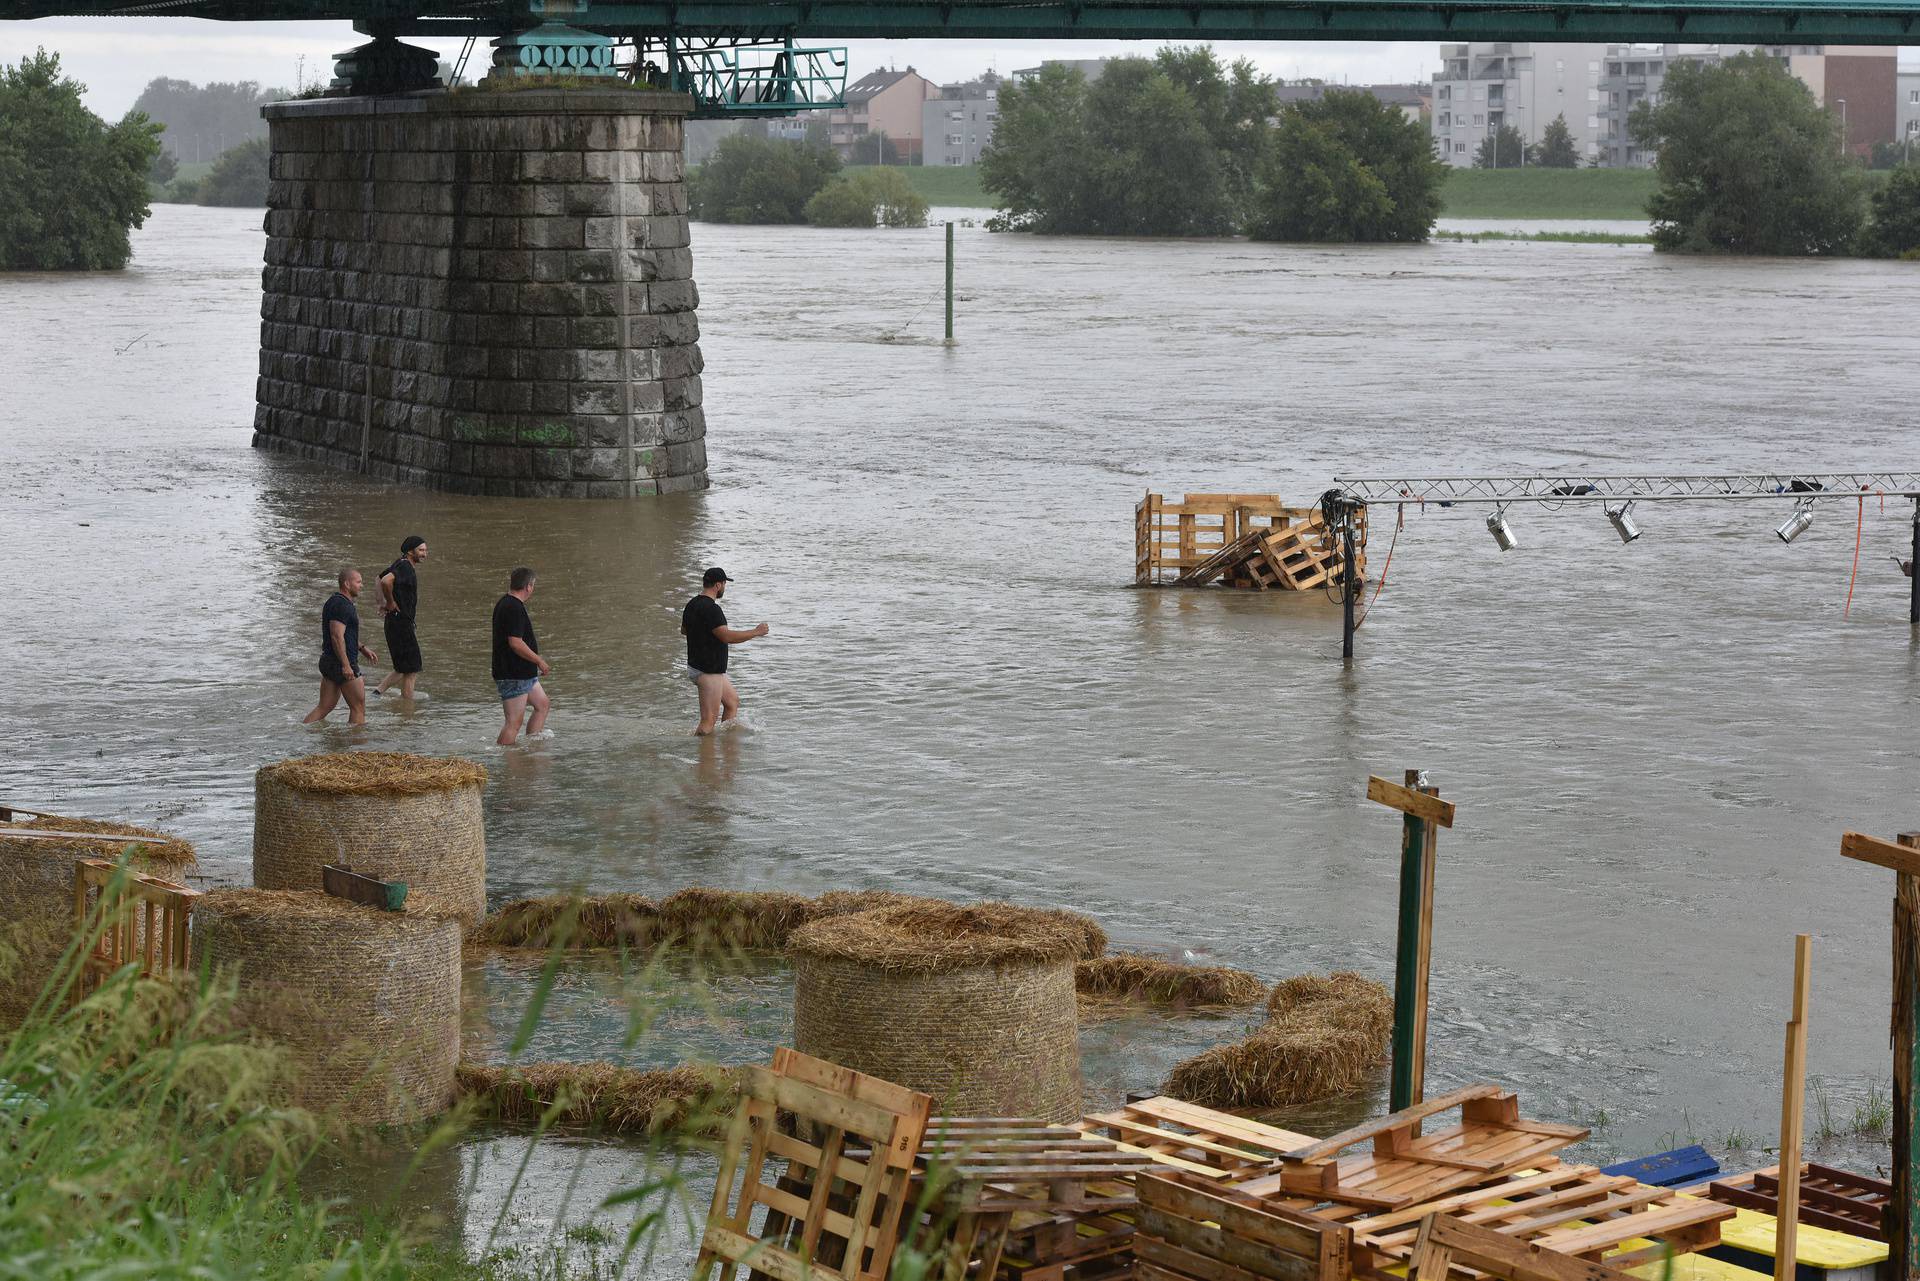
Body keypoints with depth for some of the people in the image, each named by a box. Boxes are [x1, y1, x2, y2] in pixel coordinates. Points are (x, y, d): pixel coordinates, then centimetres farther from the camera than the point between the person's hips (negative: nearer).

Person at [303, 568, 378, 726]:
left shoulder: (335, 602, 17)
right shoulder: (341, 605, -17)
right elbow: (337, 637, -24)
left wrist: (362, 649, 28)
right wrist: (346, 665, -25)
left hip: (328, 661, 10)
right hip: (342, 663, -10)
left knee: (323, 708, 9)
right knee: (358, 707, 1)